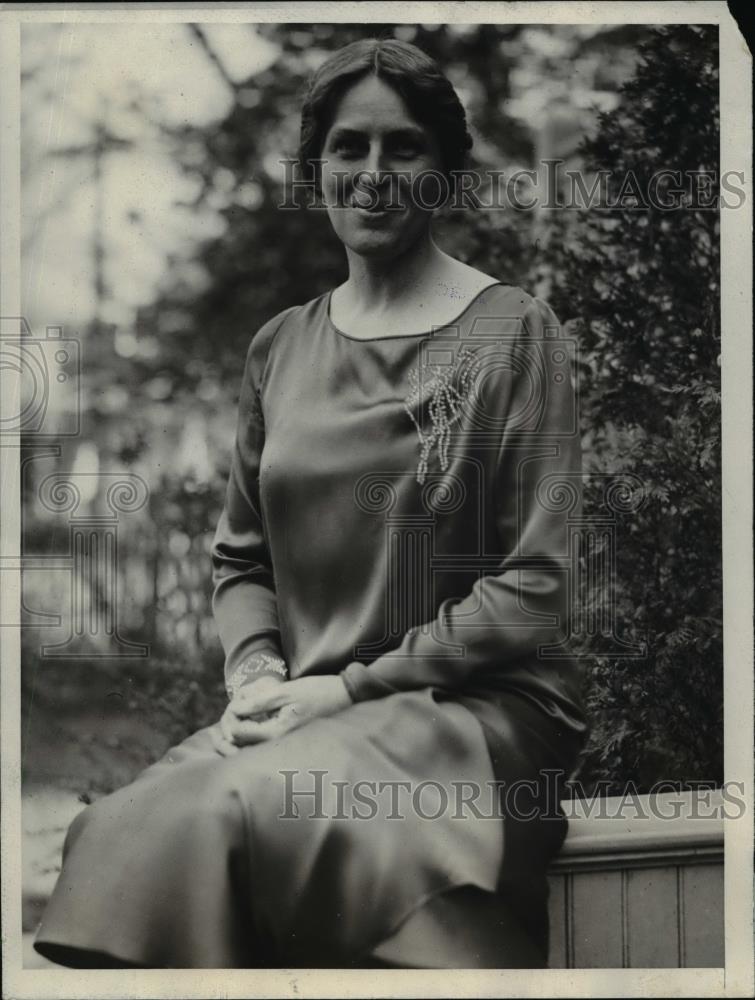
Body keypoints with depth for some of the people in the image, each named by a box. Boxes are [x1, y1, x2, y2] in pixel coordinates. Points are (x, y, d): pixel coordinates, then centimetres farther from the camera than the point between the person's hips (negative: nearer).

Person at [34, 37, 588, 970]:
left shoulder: (512, 331, -1)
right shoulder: (279, 346, 14)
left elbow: (534, 587, -6)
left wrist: (352, 688, -11)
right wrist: (257, 672, -3)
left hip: (482, 708, -4)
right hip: (303, 709, 4)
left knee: (234, 814, -33)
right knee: (121, 831, -27)